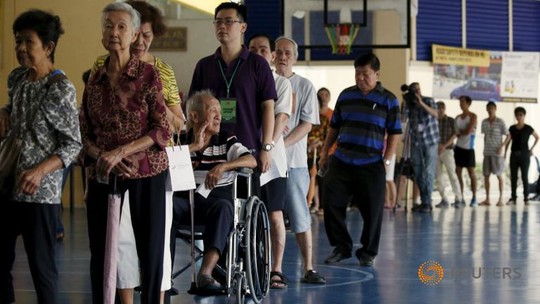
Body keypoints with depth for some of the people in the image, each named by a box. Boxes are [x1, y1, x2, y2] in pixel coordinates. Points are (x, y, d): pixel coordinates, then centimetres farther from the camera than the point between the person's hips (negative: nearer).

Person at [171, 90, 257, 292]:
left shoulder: (226, 140, 13)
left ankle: (205, 273, -49)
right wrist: (194, 146, -3)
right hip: (185, 197, 0)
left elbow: (252, 161, -3)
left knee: (223, 207, -38)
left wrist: (223, 166, -20)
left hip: (217, 196, 0)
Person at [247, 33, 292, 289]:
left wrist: (267, 147, -20)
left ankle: (276, 270, 6)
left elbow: (281, 119, -7)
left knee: (275, 215, 0)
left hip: (272, 159, -1)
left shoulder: (281, 83, 2)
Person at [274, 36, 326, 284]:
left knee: (300, 216, -1)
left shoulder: (304, 86, 5)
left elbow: (307, 124, -2)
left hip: (293, 160, -1)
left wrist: (282, 143, -14)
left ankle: (309, 269, 1)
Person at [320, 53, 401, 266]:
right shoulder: (346, 96, 11)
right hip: (341, 161, 3)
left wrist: (387, 159, -6)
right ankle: (341, 247, 14)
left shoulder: (388, 100, 2)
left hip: (371, 165, -3)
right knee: (331, 203, -2)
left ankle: (368, 252, 15)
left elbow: (395, 133, 2)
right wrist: (325, 152, 14)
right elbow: (334, 126, 18)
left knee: (372, 210, -1)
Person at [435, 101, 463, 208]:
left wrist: (445, 145, -13)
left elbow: (454, 135, -2)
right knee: (439, 176, 2)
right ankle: (444, 199, 8)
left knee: (452, 174, -10)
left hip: (447, 150, -3)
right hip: (436, 151, 3)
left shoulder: (451, 121, 3)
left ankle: (458, 199, -9)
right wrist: (437, 145, -9)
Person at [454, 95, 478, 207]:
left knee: (471, 172, -2)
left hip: (468, 148, -6)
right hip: (459, 147, 6)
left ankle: (474, 198, 3)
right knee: (458, 172, 2)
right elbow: (456, 133, 11)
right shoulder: (458, 118, 14)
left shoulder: (473, 116, -4)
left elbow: (468, 131, -14)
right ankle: (460, 198, 5)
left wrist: (460, 133, 1)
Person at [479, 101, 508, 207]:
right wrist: (485, 147, 9)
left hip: (497, 153, -5)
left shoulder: (500, 122, -6)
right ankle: (487, 199, 8)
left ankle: (500, 199, 4)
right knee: (486, 175, 3)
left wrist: (502, 147, -13)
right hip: (487, 153, 5)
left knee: (499, 175, -1)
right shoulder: (484, 122, 8)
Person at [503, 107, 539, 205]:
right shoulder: (512, 128, 7)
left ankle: (526, 198, 1)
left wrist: (531, 149, 3)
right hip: (514, 155, 3)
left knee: (525, 177, -2)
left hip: (524, 155, -3)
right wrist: (505, 153, 0)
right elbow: (508, 141, 9)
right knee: (513, 177, 2)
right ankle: (513, 198, 6)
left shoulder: (528, 129, -1)